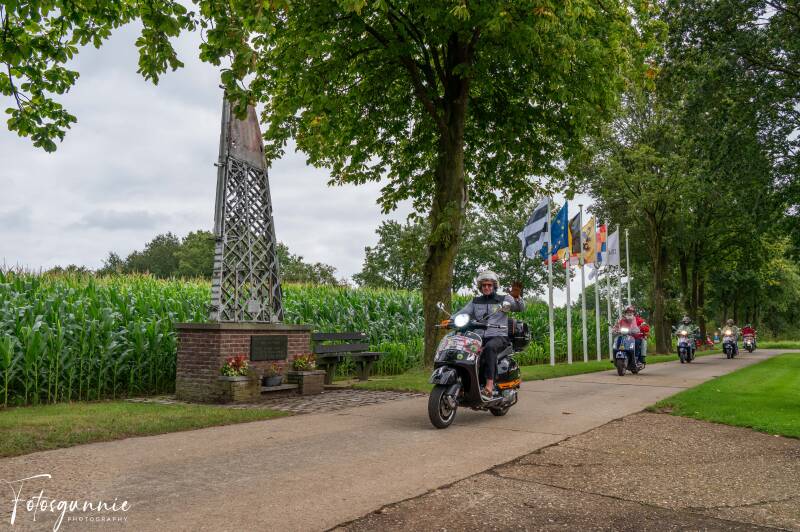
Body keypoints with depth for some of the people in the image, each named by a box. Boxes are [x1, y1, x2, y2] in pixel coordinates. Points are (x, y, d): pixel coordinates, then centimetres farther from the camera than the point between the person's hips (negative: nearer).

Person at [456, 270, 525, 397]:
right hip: (480, 338, 4)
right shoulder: (475, 302, 19)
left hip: (499, 337, -4)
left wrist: (517, 297, -30)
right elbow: (462, 313, 10)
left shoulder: (503, 299, 8)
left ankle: (490, 384, -42)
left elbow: (520, 308, -7)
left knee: (489, 347, -38)